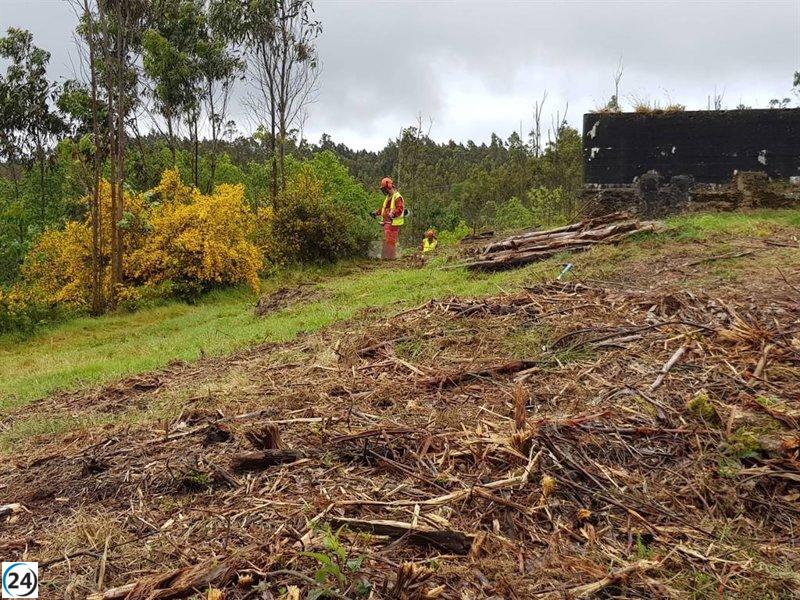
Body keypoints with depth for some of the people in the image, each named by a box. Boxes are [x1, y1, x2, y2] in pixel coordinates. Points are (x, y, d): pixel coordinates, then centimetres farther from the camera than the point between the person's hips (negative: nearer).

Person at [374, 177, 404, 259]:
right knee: (386, 240, 14)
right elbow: (383, 208, 29)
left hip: (393, 223, -10)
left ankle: (391, 256, -4)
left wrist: (392, 214, -37)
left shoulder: (397, 197, -12)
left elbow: (400, 209, -24)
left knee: (391, 240, -9)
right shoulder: (388, 197, 20)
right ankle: (385, 256, 21)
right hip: (387, 222, 10)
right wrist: (377, 213, 17)